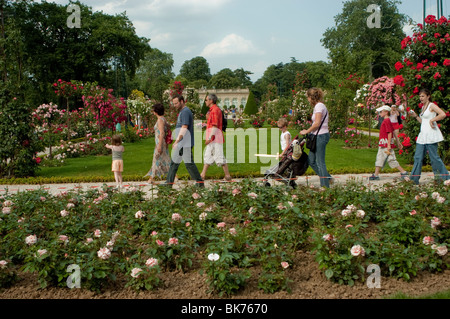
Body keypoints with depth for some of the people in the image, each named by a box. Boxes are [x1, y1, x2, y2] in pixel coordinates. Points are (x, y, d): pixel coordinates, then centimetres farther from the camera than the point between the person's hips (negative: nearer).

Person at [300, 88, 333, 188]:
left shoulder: (319, 106, -13)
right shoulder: (320, 105, 17)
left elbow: (317, 123, -21)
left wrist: (306, 131, -10)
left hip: (321, 135, -10)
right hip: (319, 135, 10)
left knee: (320, 162, -4)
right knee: (311, 160, 12)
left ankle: (325, 185, 3)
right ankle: (327, 178, 19)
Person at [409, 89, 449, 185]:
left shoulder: (432, 105, -7)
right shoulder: (423, 107, 18)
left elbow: (443, 114, -21)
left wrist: (432, 120, -17)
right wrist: (416, 116, 13)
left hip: (431, 134, -8)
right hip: (423, 135, 8)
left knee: (434, 157, -6)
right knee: (418, 157, 5)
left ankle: (445, 178, 5)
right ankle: (414, 180, 7)